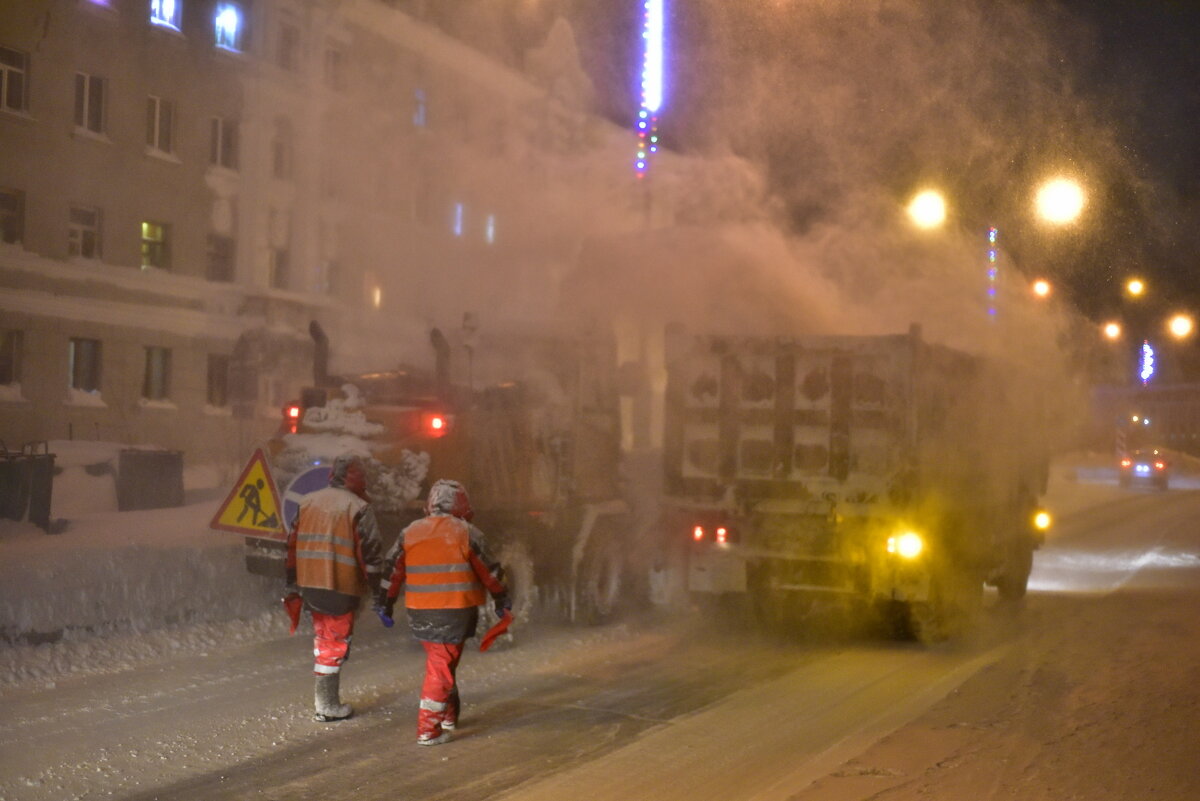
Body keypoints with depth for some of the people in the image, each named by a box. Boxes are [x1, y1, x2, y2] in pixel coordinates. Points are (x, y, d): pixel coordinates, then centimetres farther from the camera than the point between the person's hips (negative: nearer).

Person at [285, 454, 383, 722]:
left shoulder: (308, 502, 10)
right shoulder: (358, 508, -9)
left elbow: (293, 544, 14)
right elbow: (370, 552, -12)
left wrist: (292, 584, 21)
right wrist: (377, 589, -4)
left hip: (309, 583, 6)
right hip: (341, 586, -6)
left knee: (322, 636, 20)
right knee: (336, 642, 3)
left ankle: (324, 697, 25)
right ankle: (327, 706, 7)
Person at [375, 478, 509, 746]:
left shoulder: (409, 533, 6)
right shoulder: (467, 534, -3)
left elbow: (394, 570, 9)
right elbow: (489, 572, 3)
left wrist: (385, 602, 19)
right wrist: (502, 600, 17)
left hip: (419, 611, 4)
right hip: (455, 611, -4)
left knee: (439, 660, 21)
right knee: (441, 667, 0)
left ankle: (448, 714, 30)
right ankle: (428, 728, -3)